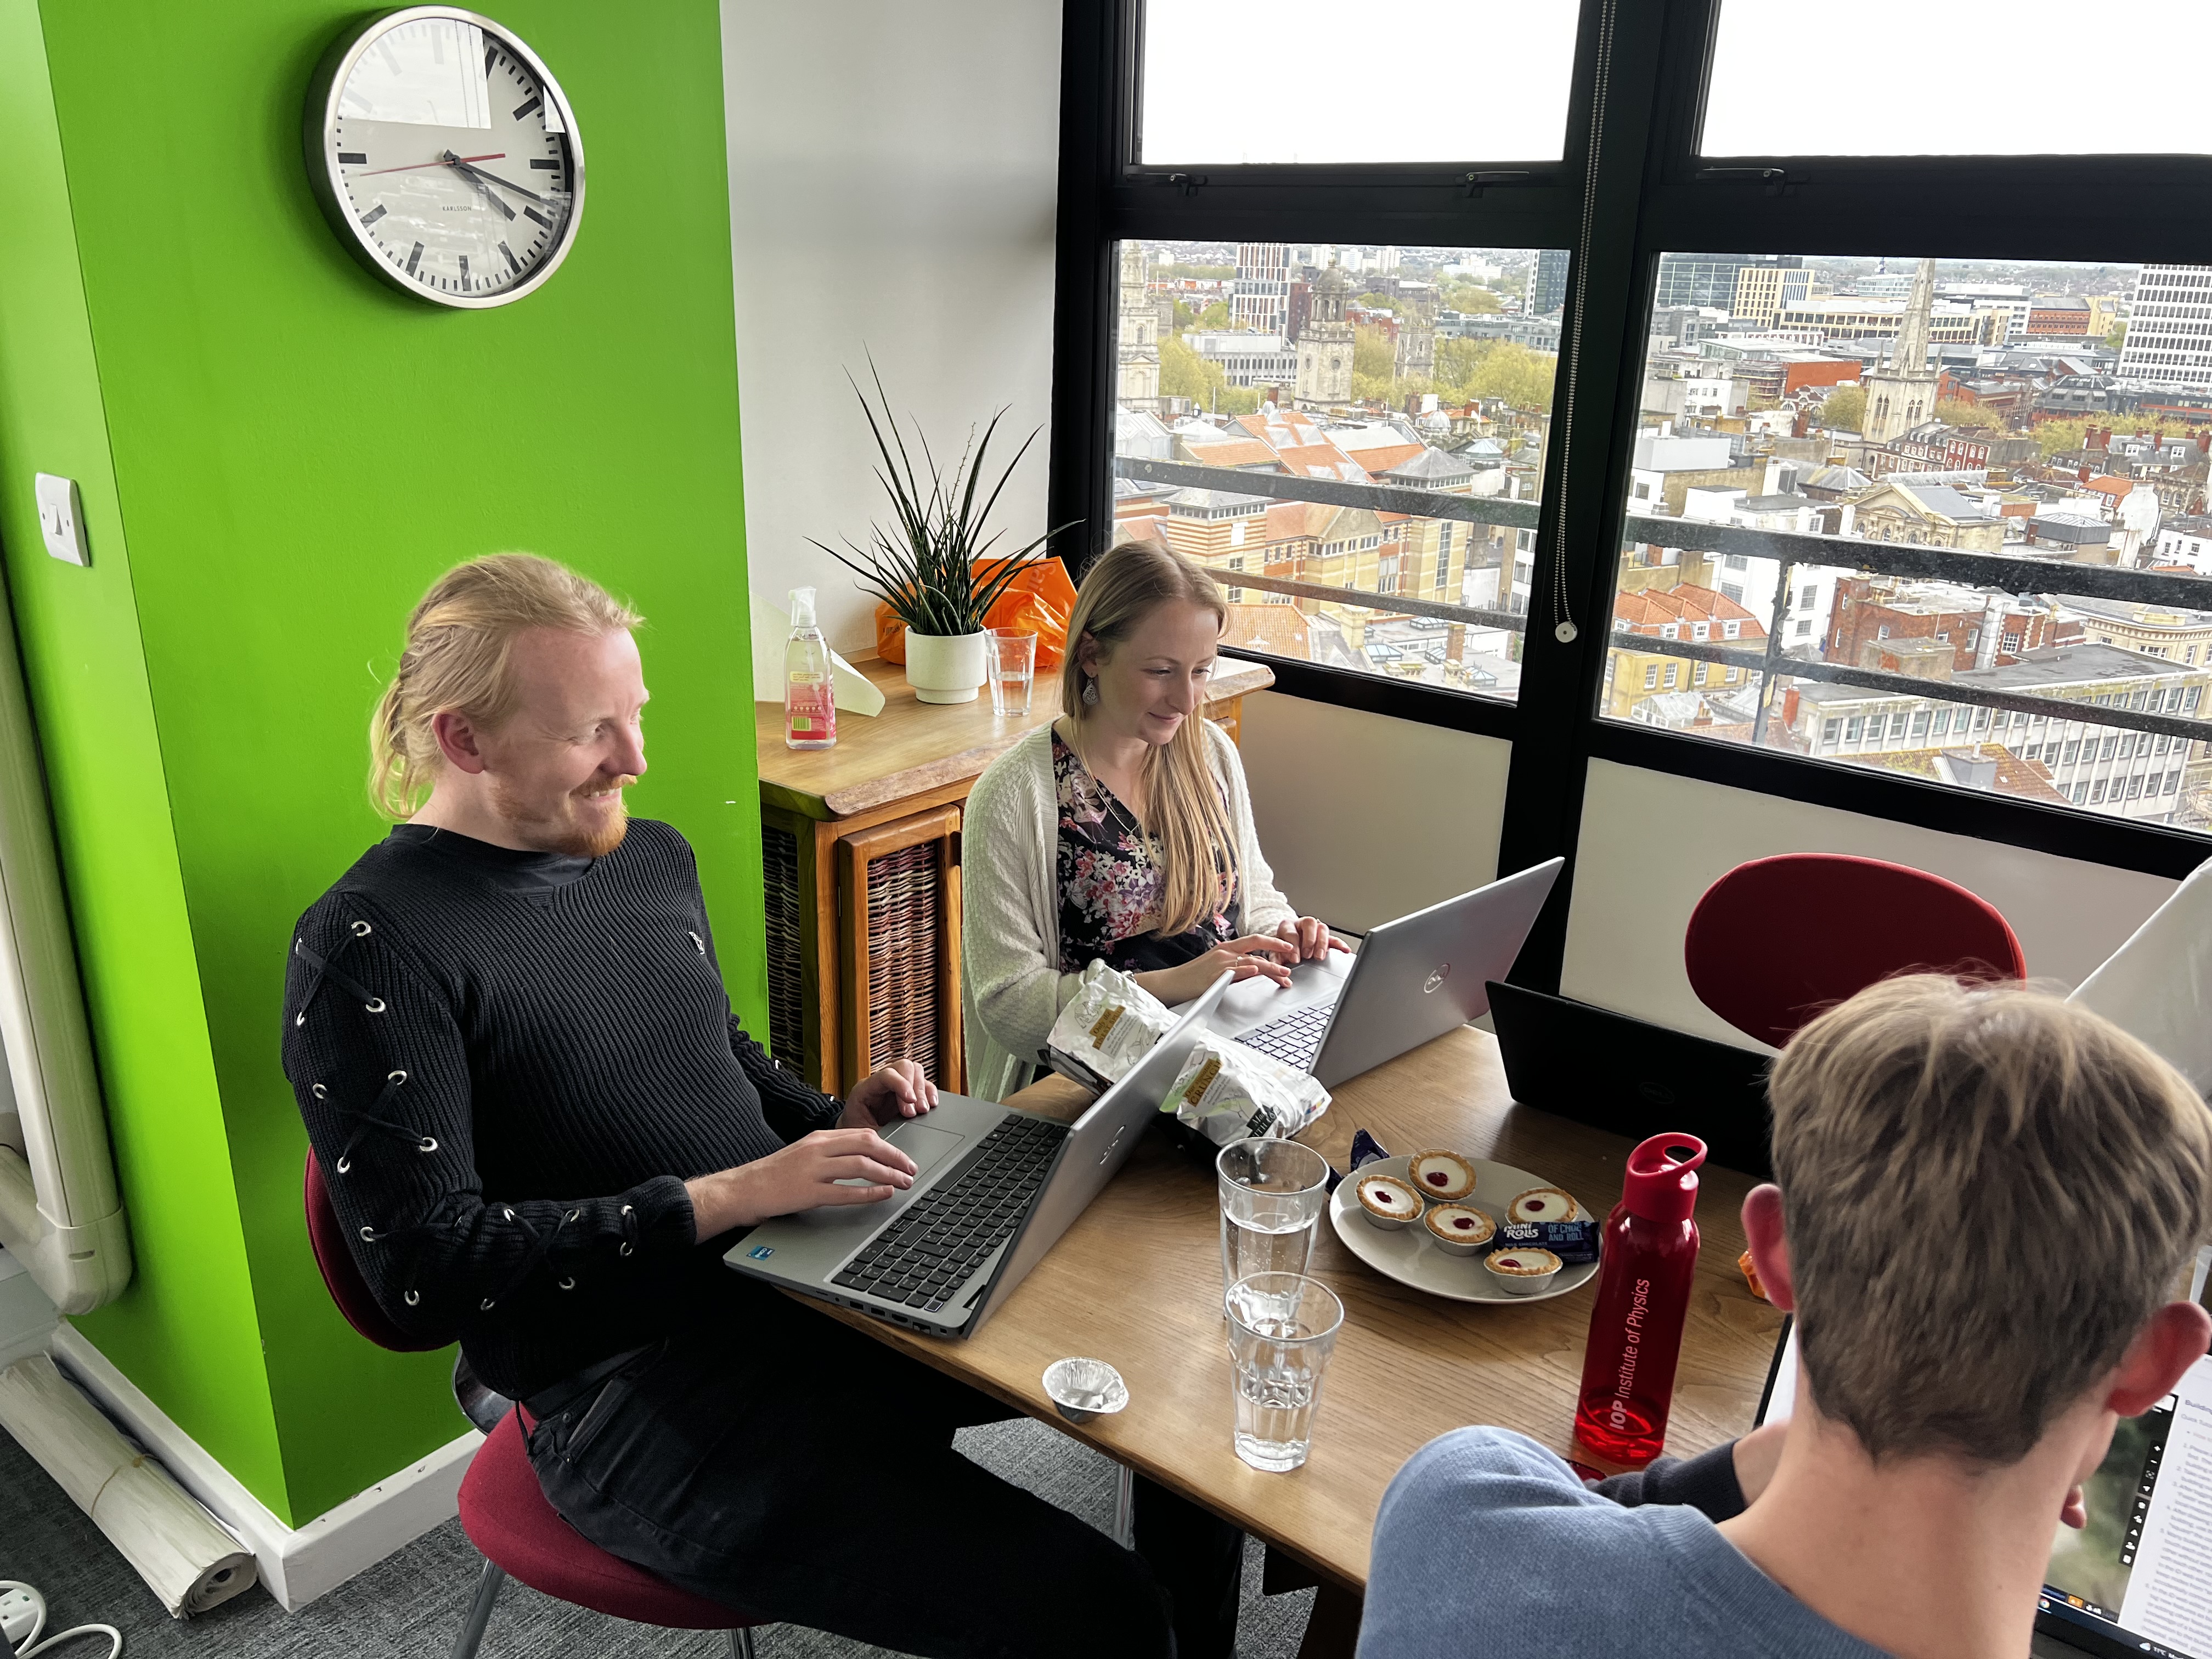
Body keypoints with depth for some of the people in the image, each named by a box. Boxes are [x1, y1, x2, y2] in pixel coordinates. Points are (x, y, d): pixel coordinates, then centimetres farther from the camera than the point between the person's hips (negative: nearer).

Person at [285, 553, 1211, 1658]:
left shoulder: (651, 856, 9)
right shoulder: (370, 951, -14)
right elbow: (428, 1271, -18)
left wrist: (831, 1120, 3)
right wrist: (725, 1199, -21)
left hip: (811, 1284, 8)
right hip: (637, 1402, -7)